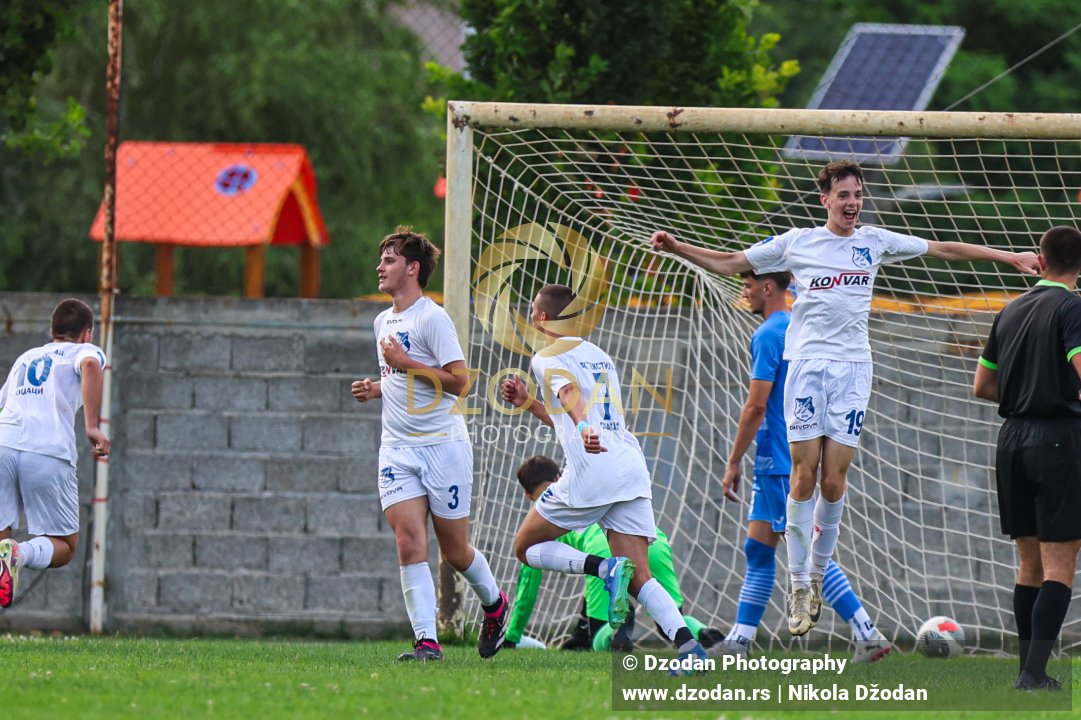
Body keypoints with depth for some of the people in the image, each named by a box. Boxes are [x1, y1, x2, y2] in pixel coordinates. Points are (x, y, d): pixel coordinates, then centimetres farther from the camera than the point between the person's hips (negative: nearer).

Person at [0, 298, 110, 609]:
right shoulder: (86, 351, 17)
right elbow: (90, 366, -7)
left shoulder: (25, 358, 31)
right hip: (50, 453, -3)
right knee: (63, 547, 7)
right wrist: (93, 427, -13)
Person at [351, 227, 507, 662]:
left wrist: (406, 364, -20)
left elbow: (458, 381, -16)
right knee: (410, 544, -12)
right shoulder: (383, 322, 14)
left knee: (455, 550, 6)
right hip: (398, 450, 6)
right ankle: (427, 640, -15)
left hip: (442, 445, -6)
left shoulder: (432, 318, -10)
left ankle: (493, 604, 35)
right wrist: (377, 388, 11)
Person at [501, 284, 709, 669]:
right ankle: (688, 645, -23)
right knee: (639, 578, 1)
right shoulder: (598, 355, 28)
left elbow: (570, 393, -20)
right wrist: (528, 403, 37)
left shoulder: (548, 358, 4)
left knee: (526, 547, 10)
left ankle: (607, 568, -15)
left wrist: (583, 428, -38)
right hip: (632, 467, 7)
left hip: (590, 471, -7)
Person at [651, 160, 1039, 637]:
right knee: (804, 477, -8)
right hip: (806, 364, -1)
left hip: (852, 369, 1)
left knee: (834, 481, -3)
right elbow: (729, 264, 14)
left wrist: (1007, 257, 17)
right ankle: (799, 586, -4)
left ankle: (817, 576, 12)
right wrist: (676, 248, 3)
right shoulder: (797, 243, 6)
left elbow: (943, 250, 18)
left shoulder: (874, 242, 10)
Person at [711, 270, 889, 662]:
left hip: (780, 462, -10)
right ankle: (739, 639, 14)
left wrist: (734, 462, -11)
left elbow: (756, 405, -17)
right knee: (757, 548, 12)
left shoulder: (768, 335, -13)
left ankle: (868, 634, -15)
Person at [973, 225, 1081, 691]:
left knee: (1030, 564, 12)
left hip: (1012, 438, 7)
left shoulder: (1011, 312, 13)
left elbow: (982, 386, 18)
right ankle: (1034, 673, -15)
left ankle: (1030, 671, 12)